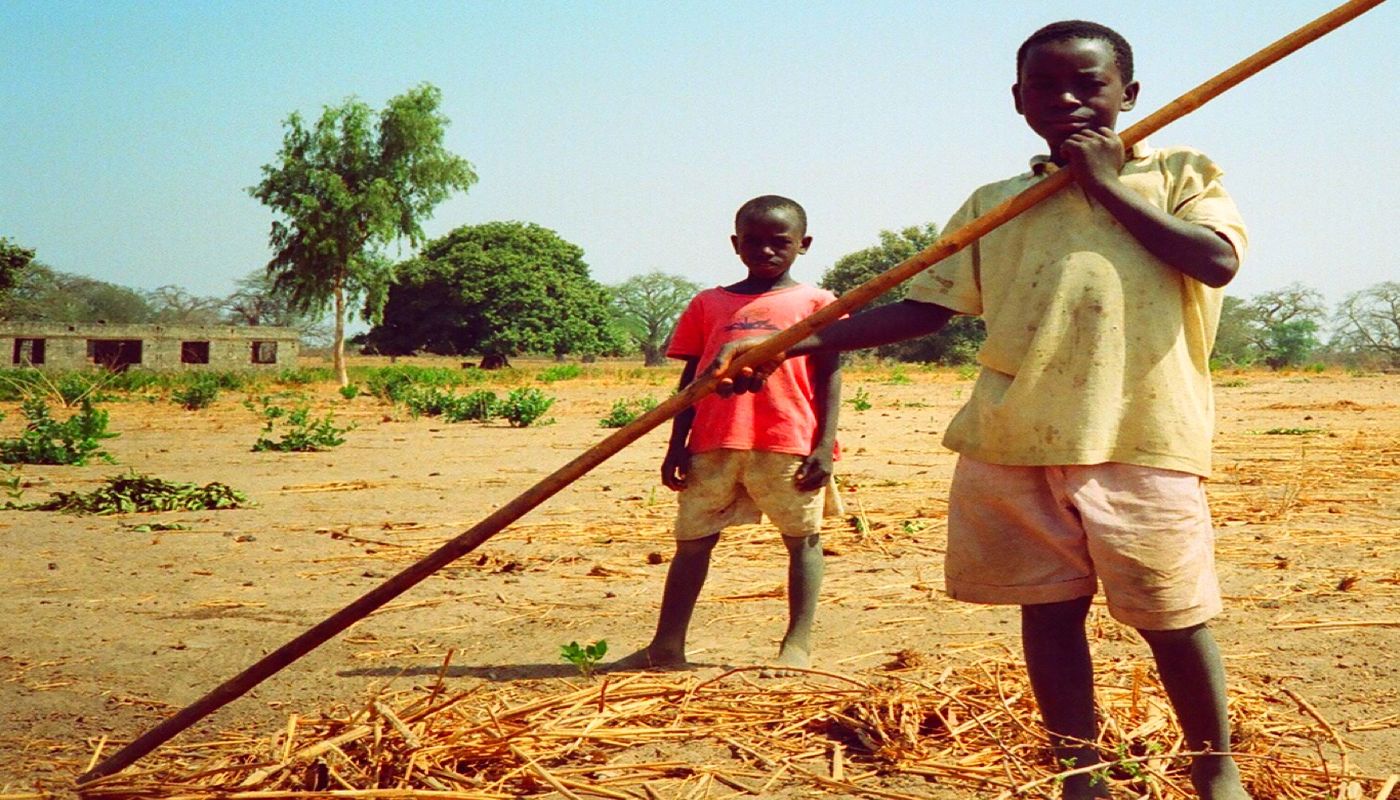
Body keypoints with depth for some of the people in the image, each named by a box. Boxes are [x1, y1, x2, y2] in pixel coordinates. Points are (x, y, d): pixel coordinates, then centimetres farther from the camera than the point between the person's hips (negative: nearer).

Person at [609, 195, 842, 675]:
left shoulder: (814, 303, 6)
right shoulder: (709, 305, 13)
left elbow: (829, 378, 3)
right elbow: (691, 380, 13)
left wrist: (824, 446, -7)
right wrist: (677, 446, 6)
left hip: (791, 445, -2)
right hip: (714, 445, 2)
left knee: (802, 538, 3)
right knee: (692, 540, 5)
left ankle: (797, 645, 11)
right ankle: (666, 646, 11)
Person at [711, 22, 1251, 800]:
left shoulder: (1180, 173, 8)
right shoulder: (994, 203, 15)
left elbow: (1216, 259, -11)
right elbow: (923, 306, 10)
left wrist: (1107, 186, -5)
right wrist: (790, 343, -1)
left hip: (1142, 436, -3)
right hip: (1011, 441, 3)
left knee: (1172, 612, 2)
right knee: (1049, 606, 7)